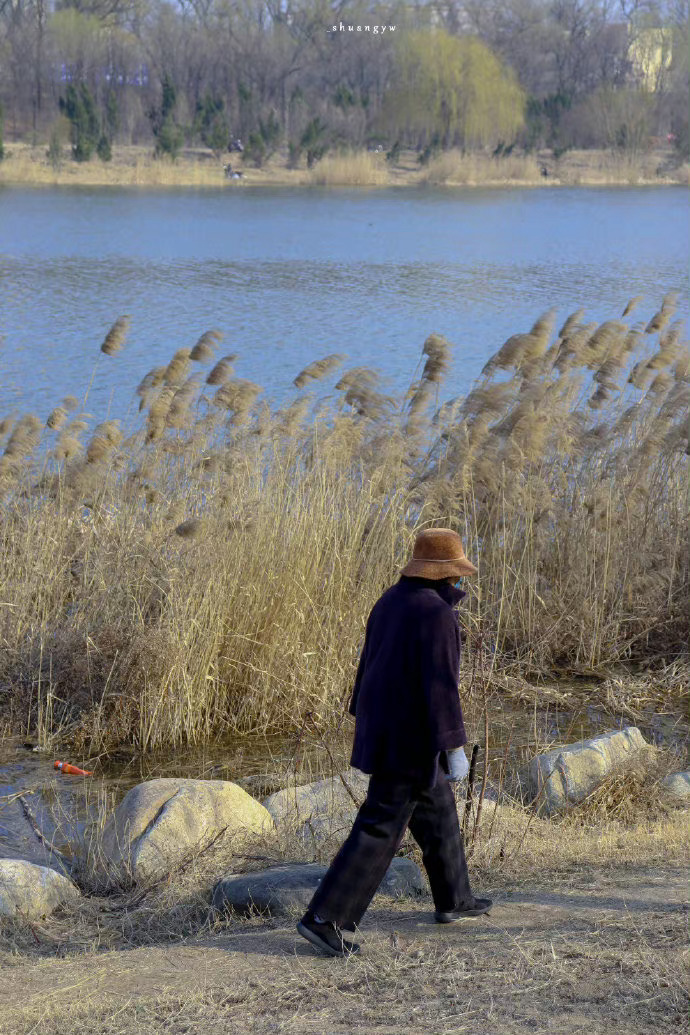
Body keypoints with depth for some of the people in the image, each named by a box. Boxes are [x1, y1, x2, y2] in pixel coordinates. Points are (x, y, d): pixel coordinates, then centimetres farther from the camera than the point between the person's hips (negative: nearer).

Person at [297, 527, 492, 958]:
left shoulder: (392, 601, 7)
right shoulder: (436, 614, -22)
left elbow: (372, 664, 15)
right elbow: (440, 685, -25)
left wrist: (367, 721, 25)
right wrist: (455, 748, -22)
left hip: (384, 725, 10)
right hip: (411, 736, -10)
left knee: (438, 811, 24)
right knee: (380, 830, -5)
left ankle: (453, 899, 37)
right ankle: (325, 918, -5)